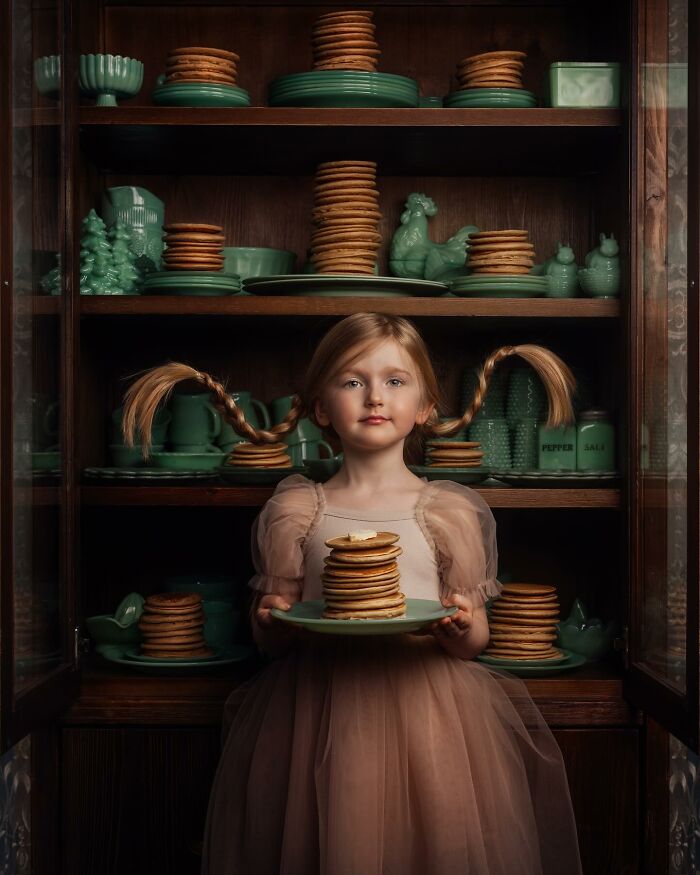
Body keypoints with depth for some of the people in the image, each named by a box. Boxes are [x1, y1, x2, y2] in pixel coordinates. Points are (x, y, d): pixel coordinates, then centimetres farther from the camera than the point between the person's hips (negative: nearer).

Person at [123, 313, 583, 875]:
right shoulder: (296, 511, 5)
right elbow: (272, 639, 9)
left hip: (425, 706, 0)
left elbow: (476, 638, 7)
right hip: (320, 713, 0)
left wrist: (462, 629, -15)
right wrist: (272, 621, -13)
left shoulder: (449, 511, 5)